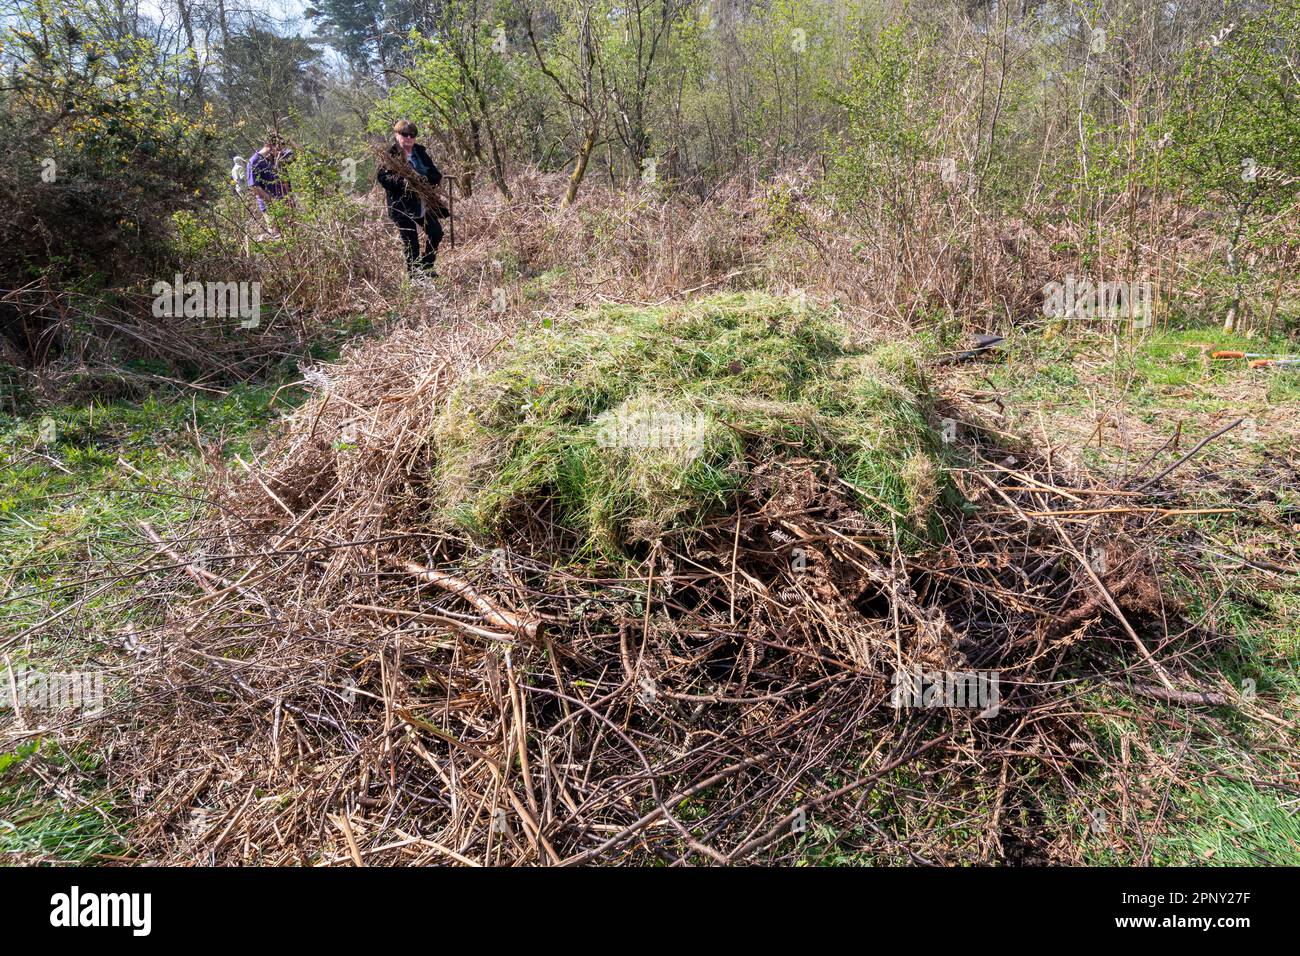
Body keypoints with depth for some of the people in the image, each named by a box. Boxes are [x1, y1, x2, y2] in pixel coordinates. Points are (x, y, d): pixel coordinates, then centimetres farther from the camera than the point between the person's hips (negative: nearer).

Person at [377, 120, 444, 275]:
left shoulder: (420, 152, 10)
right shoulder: (390, 155, -6)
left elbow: (437, 175, 7)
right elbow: (382, 178, -15)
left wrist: (424, 179, -15)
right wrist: (404, 181, -28)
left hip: (423, 203, 6)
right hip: (402, 206, -6)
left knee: (436, 233, 8)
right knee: (411, 243, -1)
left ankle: (426, 266, 26)